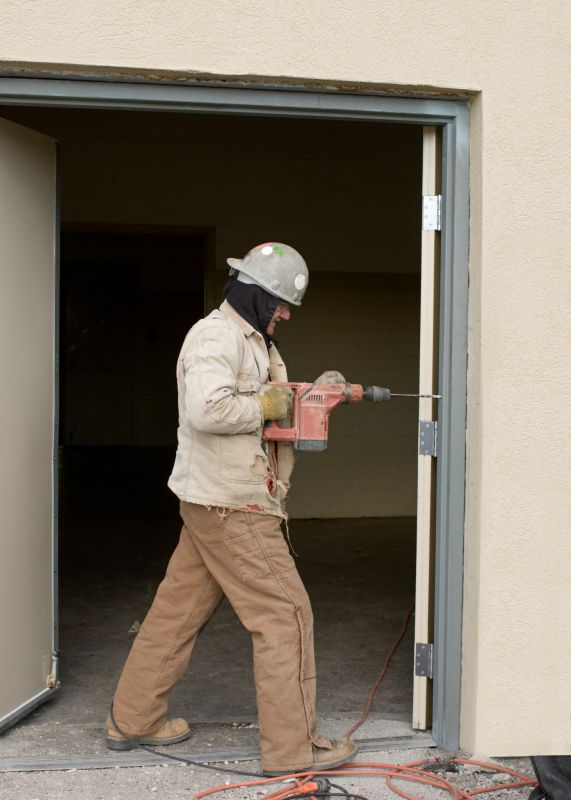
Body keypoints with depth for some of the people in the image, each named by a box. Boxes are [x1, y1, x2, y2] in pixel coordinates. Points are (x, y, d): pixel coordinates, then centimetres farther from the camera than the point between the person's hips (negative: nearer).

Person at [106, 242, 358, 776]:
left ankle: (133, 719, 27)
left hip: (212, 505, 11)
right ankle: (293, 746, 4)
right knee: (285, 616, -4)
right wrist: (264, 404, -18)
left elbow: (280, 405, 21)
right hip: (230, 506, -11)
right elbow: (206, 409, -31)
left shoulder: (253, 340, 19)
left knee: (179, 608, 16)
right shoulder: (217, 336, -15)